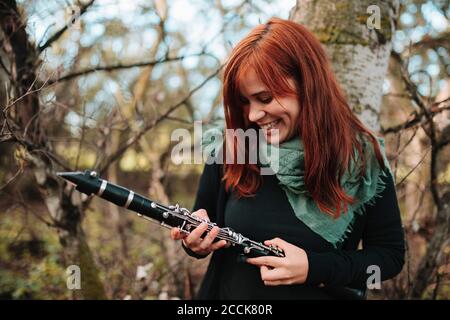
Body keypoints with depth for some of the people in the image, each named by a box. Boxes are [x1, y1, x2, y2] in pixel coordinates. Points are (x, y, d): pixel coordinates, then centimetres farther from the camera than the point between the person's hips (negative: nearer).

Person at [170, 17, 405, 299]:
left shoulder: (362, 158, -15)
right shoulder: (230, 149, -11)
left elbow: (390, 254, -9)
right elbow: (204, 216, 1)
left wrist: (314, 267, -23)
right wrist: (197, 240, -21)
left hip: (317, 291, -1)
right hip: (229, 291, 1)